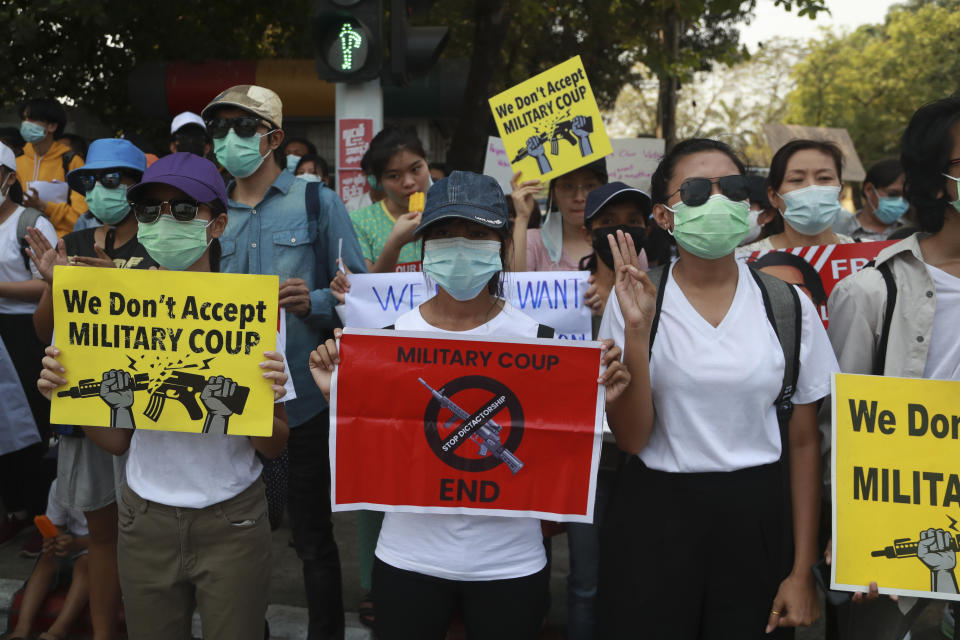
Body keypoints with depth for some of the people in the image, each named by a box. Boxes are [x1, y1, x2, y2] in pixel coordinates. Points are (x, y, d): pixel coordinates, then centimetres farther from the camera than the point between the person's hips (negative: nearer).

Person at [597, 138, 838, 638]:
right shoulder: (633, 301, -5)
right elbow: (631, 438, -9)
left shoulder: (789, 306, -1)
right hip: (655, 520, -1)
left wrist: (802, 572, 3)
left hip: (758, 522, 1)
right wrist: (637, 331, -21)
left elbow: (803, 442, 3)